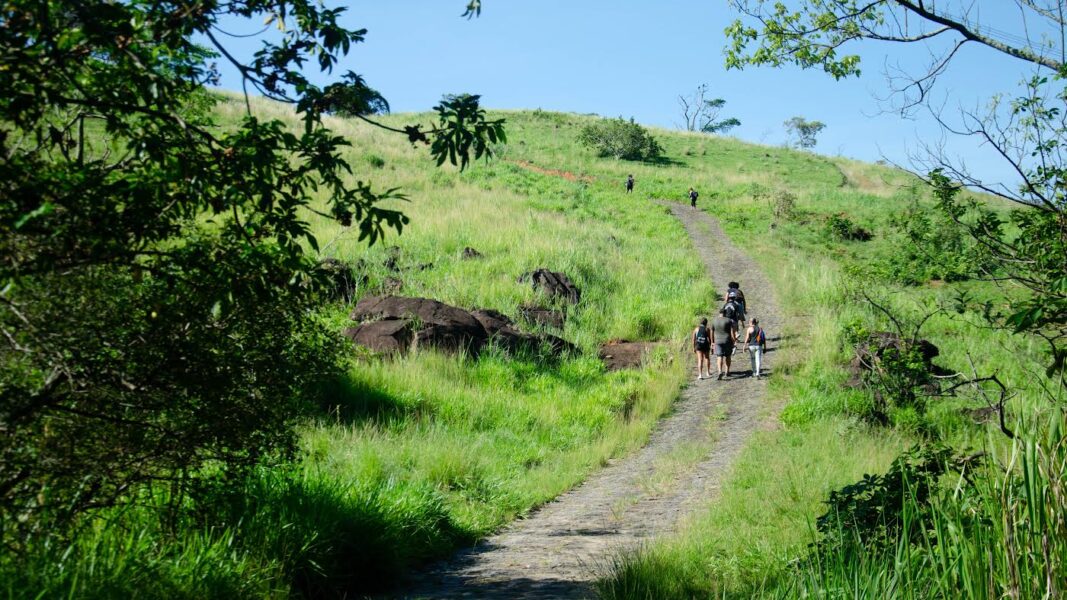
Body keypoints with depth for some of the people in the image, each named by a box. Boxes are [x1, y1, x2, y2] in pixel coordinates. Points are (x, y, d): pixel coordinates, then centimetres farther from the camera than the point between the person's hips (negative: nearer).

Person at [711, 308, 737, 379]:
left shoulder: (714, 321, 2)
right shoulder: (729, 321, -6)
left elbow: (712, 333, 6)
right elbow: (732, 332, -9)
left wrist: (712, 342, 15)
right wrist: (734, 340, -2)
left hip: (718, 342, 1)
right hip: (727, 341, -1)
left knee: (719, 357, -3)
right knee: (727, 356, 14)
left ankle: (720, 371, -22)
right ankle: (727, 372, 20)